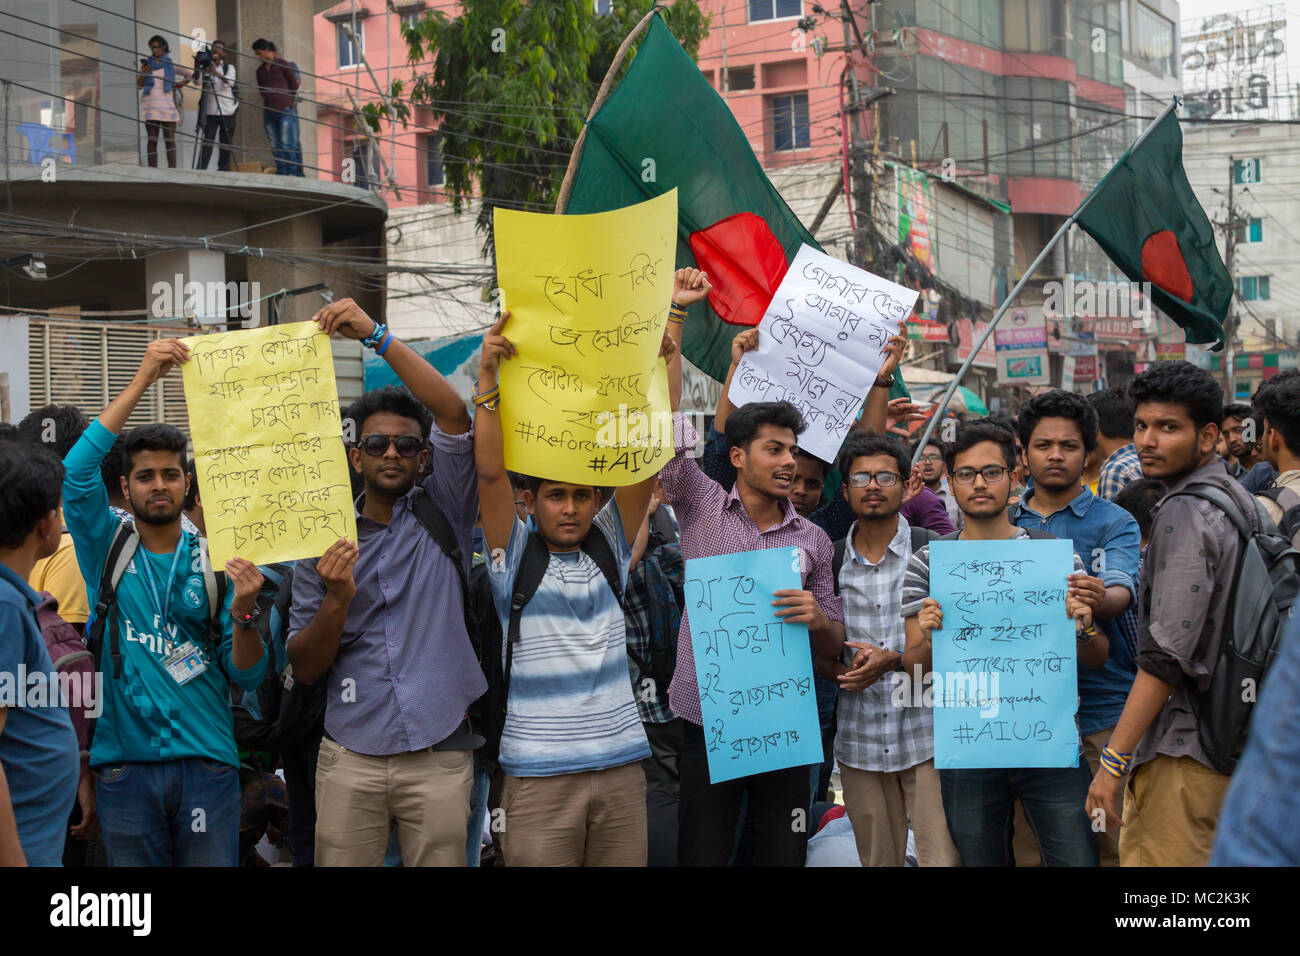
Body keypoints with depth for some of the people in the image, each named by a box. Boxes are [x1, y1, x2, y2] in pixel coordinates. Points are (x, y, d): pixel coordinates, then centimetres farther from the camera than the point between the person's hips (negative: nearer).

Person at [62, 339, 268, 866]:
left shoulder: (215, 562, 6)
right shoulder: (106, 549, 5)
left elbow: (246, 676, 2)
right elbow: (76, 470, -13)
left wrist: (243, 615, -19)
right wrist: (141, 380, -16)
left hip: (207, 763, 0)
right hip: (125, 764, 0)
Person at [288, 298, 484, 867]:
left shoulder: (442, 516, 6)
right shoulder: (324, 543, 8)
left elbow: (454, 414, -9)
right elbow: (304, 668, 6)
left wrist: (377, 336, -13)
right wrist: (337, 600, -13)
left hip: (439, 755, -1)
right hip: (351, 755, 1)